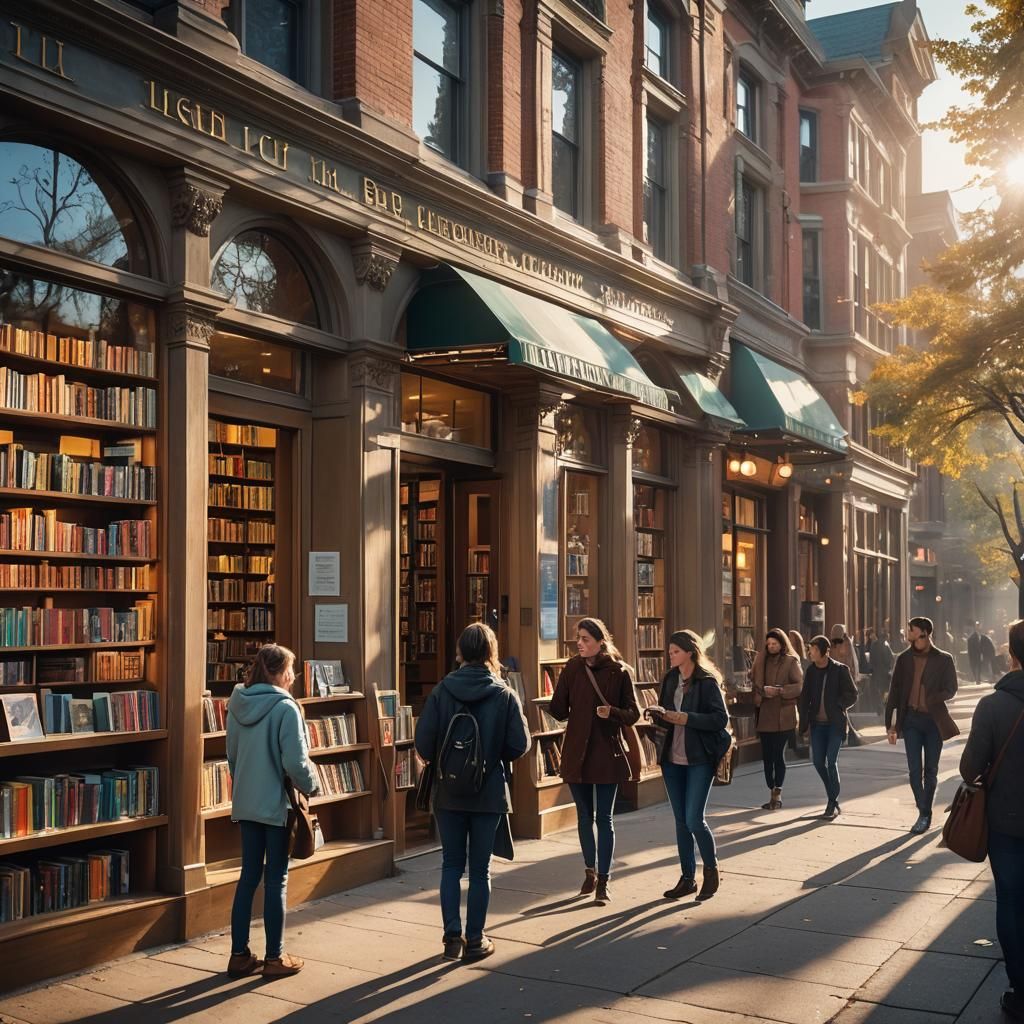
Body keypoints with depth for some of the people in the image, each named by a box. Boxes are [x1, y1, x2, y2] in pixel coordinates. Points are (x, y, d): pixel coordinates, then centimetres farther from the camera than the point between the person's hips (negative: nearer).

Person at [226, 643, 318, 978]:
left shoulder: (238, 704, 4)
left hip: (245, 804, 6)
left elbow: (231, 754, 11)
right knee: (276, 879, 4)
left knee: (249, 876, 13)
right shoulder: (285, 708, -17)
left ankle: (239, 955, 18)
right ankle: (274, 958, 13)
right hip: (277, 804, -6)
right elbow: (295, 761, -19)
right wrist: (310, 786, -1)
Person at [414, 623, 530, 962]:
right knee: (480, 869, 10)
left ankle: (452, 937, 13)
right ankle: (475, 941, 16)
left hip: (448, 793, 1)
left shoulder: (442, 690, -8)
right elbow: (520, 745, -9)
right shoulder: (504, 695, -8)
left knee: (451, 865, 13)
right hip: (489, 794, 0)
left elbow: (423, 743, -10)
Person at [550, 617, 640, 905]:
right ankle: (590, 872, 31)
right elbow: (560, 711, 2)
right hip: (576, 753, 3)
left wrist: (612, 713, -21)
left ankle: (603, 881, 11)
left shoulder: (618, 672, -7)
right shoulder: (571, 669, -1)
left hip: (607, 754, -3)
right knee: (584, 816, 14)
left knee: (604, 818, 2)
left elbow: (633, 714, -8)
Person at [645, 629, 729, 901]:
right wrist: (658, 715, -7)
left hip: (699, 760, -6)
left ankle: (712, 870, 15)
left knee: (694, 820, -8)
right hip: (673, 759, 6)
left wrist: (683, 717, -21)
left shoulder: (707, 682, -9)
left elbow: (721, 718, -16)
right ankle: (688, 878, 20)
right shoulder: (670, 680, 9)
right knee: (681, 821, 10)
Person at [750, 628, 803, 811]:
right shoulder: (763, 660, 12)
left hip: (783, 715, -5)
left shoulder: (791, 662, -2)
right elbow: (755, 680, 11)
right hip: (765, 715, 5)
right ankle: (773, 795, 16)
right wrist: (763, 691, -8)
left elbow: (800, 685, -10)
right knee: (767, 756, 6)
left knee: (778, 754, -6)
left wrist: (779, 690, -19)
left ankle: (777, 794, 2)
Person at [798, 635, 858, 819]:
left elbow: (852, 695, -2)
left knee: (831, 761, -8)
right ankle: (833, 797, 24)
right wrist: (804, 722, 5)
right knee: (818, 761, 4)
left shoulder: (840, 669, -6)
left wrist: (836, 705, -10)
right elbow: (805, 697, 10)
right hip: (817, 723, 5)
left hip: (835, 723, -5)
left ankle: (833, 804, 3)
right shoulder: (811, 670, 6)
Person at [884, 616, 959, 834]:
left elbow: (951, 690, -1)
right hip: (911, 719, 1)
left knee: (930, 770, 8)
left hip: (934, 720, -1)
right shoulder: (904, 659, 5)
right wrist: (891, 723, 4)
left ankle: (925, 814, 20)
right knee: (914, 770, -2)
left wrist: (930, 699, -18)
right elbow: (895, 692, 7)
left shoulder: (944, 660, 0)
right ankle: (924, 814, 7)